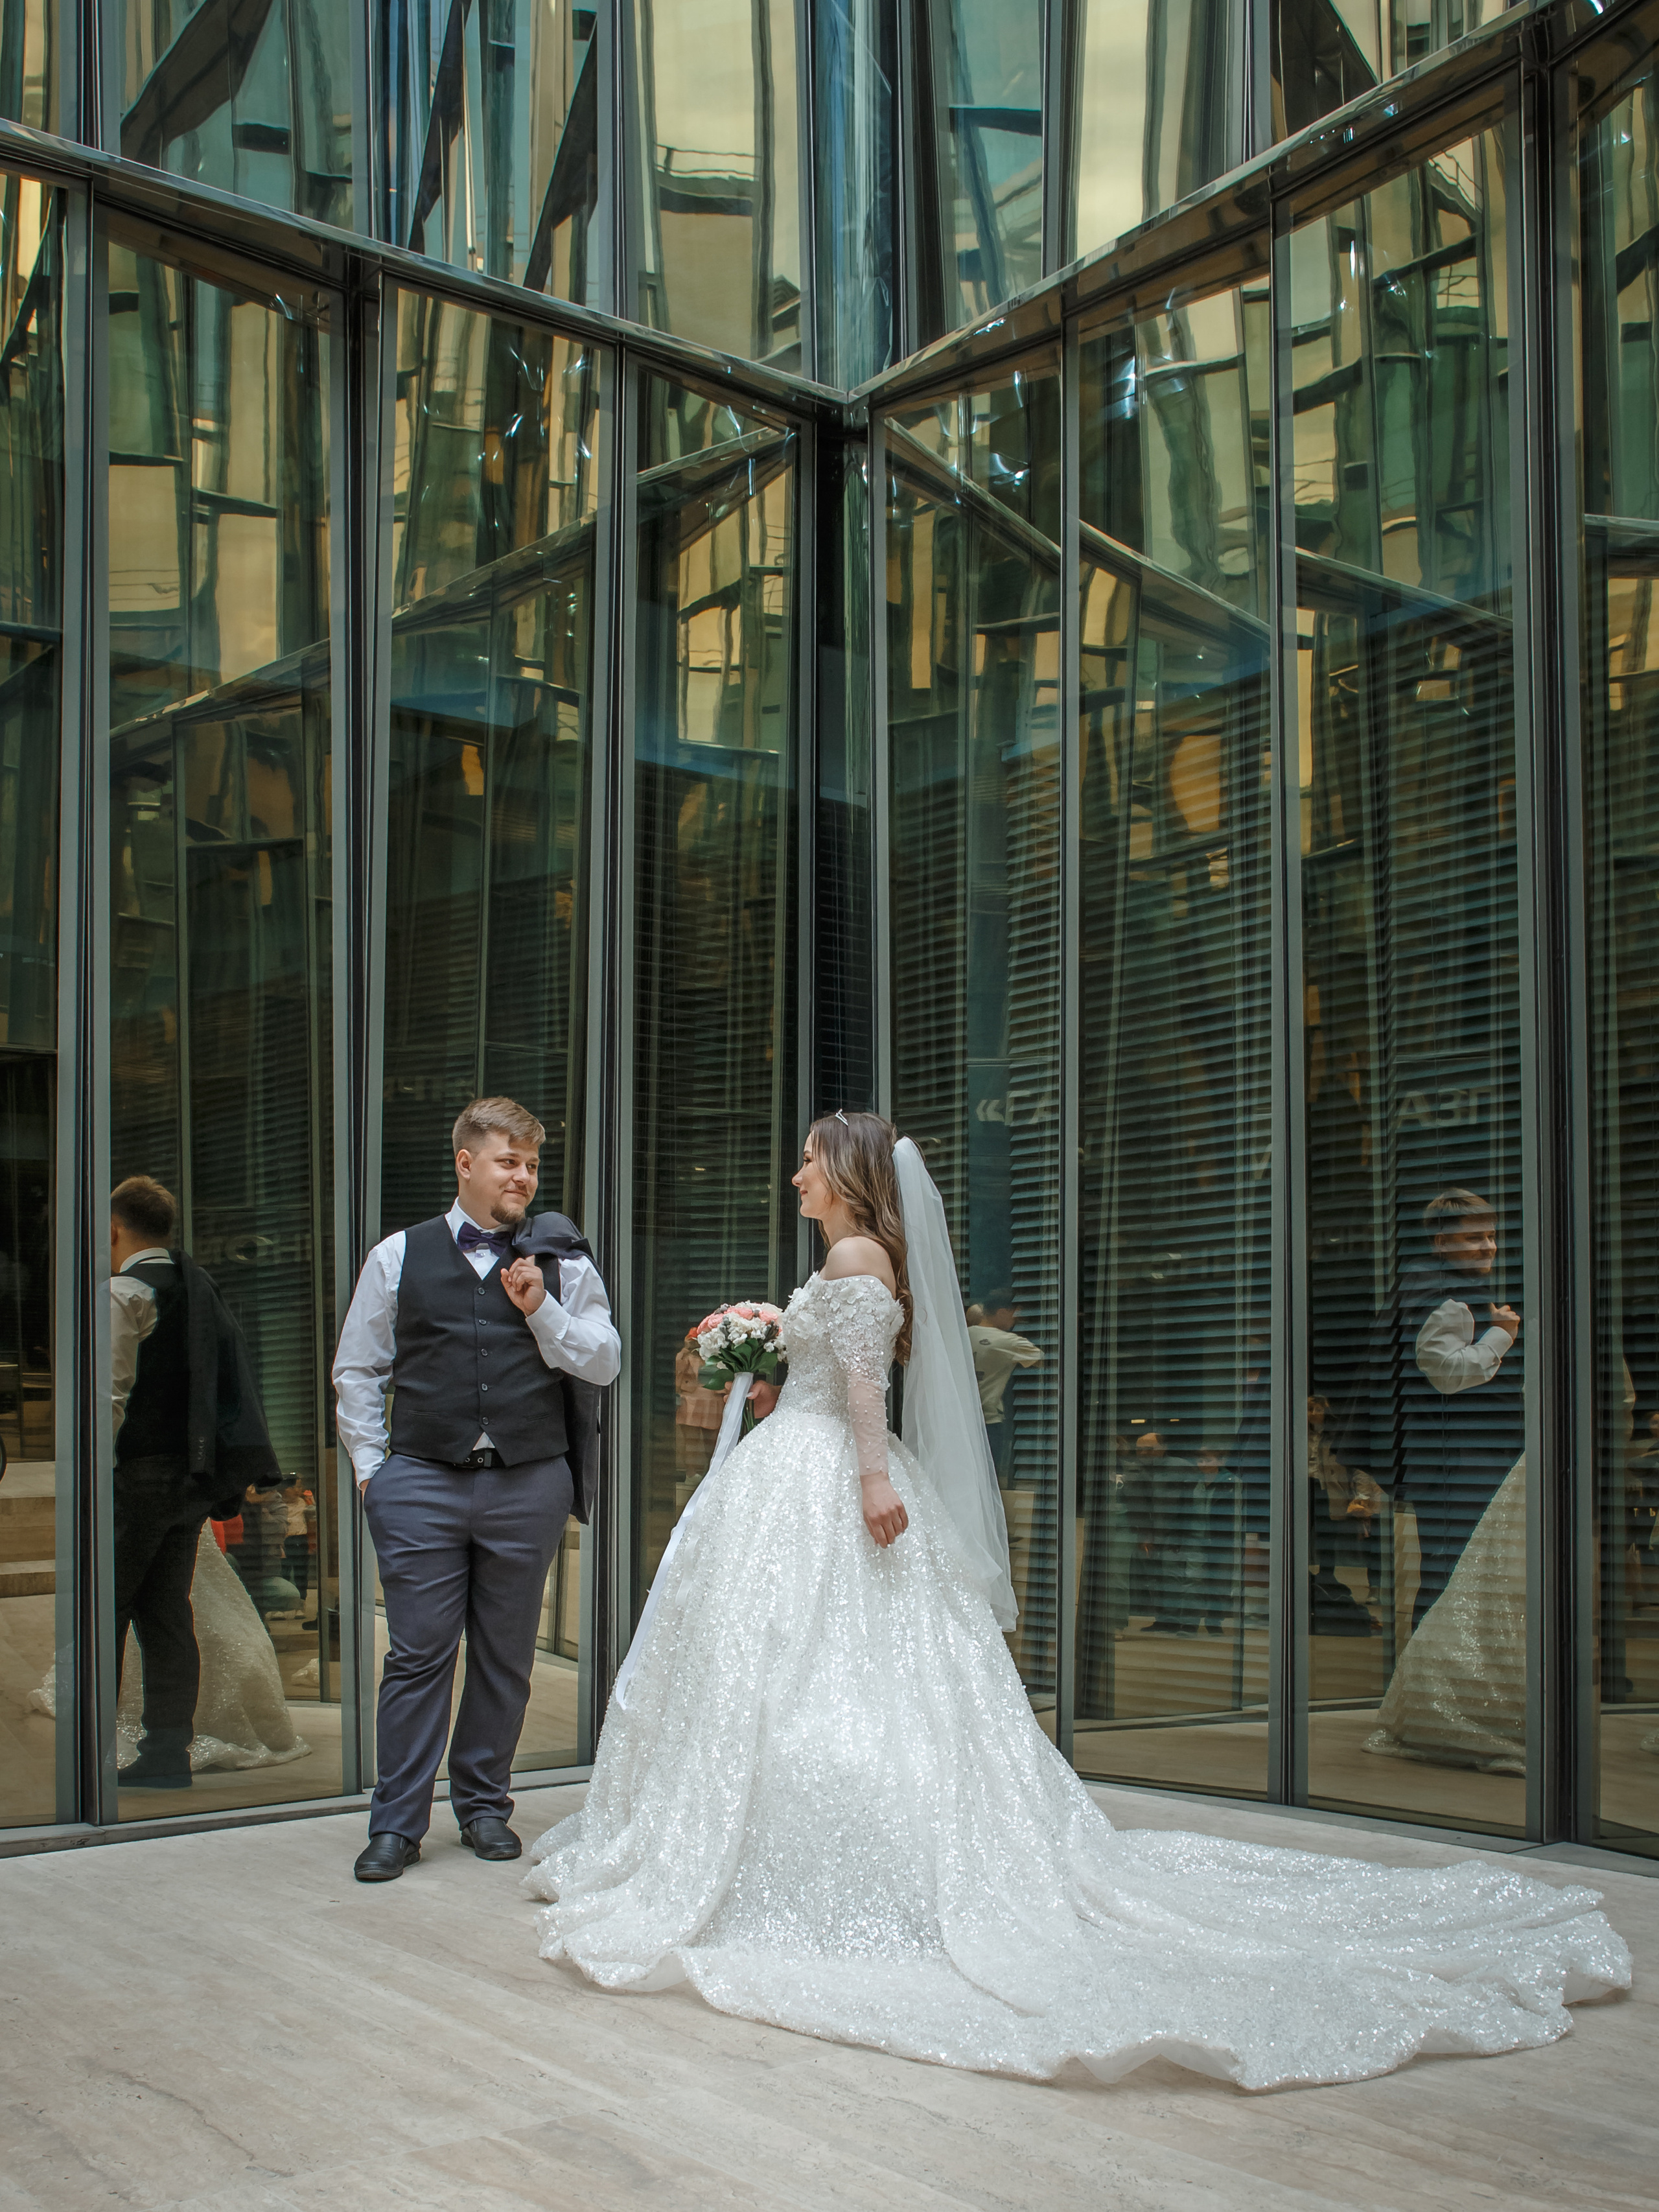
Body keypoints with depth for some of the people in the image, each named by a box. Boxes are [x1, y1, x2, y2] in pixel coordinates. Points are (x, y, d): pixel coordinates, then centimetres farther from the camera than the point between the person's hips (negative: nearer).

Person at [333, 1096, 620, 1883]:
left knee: (507, 1656, 9)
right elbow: (357, 1369, 11)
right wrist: (371, 1467, 5)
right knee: (419, 1654, -1)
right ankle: (397, 1822, 9)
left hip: (530, 1484, 1)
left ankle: (483, 1802, 24)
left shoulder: (561, 1263, 8)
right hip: (422, 1483, -1)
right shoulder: (399, 1257, 7)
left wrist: (542, 1311, -9)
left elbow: (605, 1361, 5)